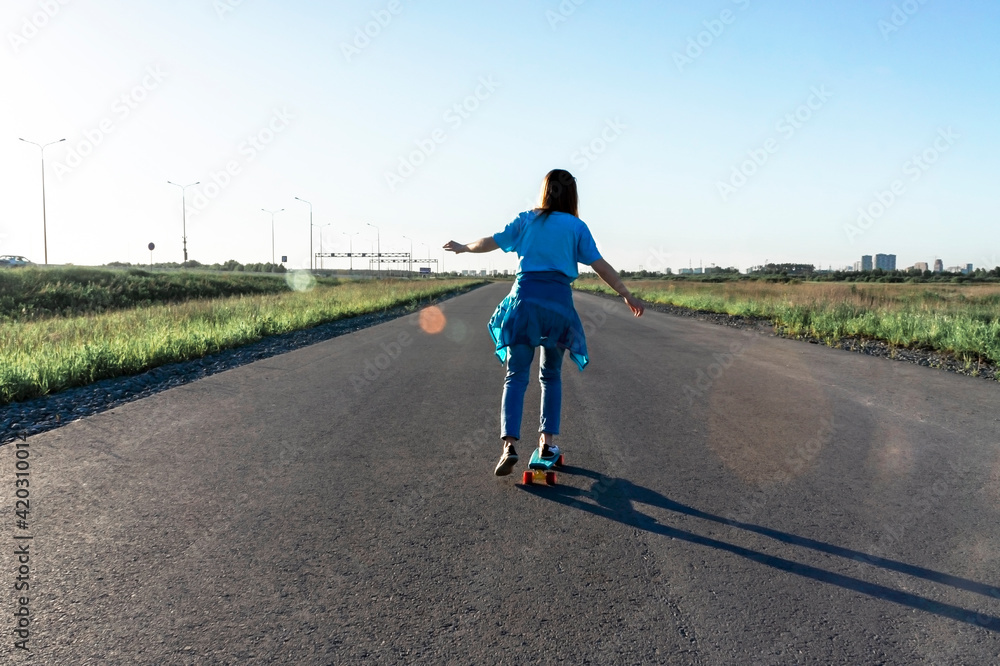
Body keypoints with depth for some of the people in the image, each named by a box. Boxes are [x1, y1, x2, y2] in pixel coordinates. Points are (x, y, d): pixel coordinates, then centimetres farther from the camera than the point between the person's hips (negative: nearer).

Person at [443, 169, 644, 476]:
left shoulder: (526, 220, 12)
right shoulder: (576, 227, 7)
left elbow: (489, 242, 19)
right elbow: (601, 266, 3)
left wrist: (462, 247, 37)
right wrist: (627, 295, 11)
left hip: (524, 298, 1)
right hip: (559, 301, 0)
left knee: (516, 375, 0)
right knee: (551, 375, 16)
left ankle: (509, 444, -13)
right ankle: (547, 440, 14)